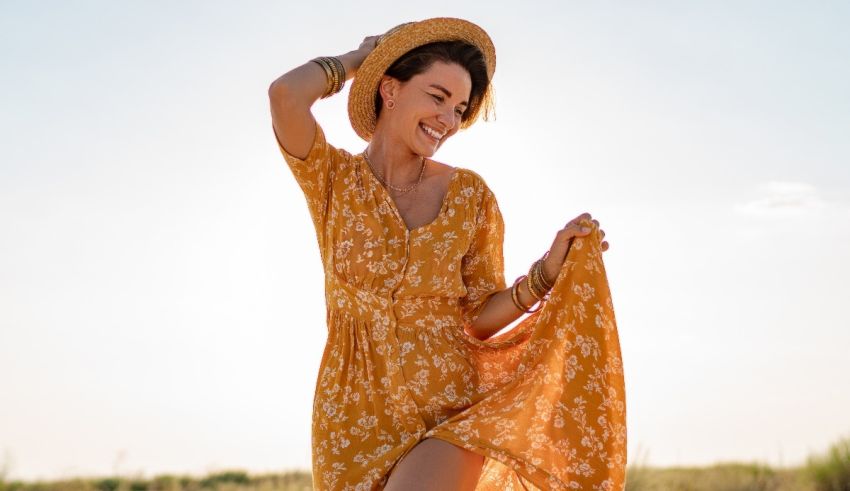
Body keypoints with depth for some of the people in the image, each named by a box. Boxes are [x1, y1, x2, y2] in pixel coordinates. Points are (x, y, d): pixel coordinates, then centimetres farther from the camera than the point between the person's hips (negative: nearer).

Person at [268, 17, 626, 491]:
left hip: (450, 412, 0)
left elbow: (481, 318, 5)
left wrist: (549, 270, -11)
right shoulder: (334, 178, 0)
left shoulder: (470, 194, 2)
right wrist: (356, 59, 0)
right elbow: (286, 96, -18)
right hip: (355, 415, 1)